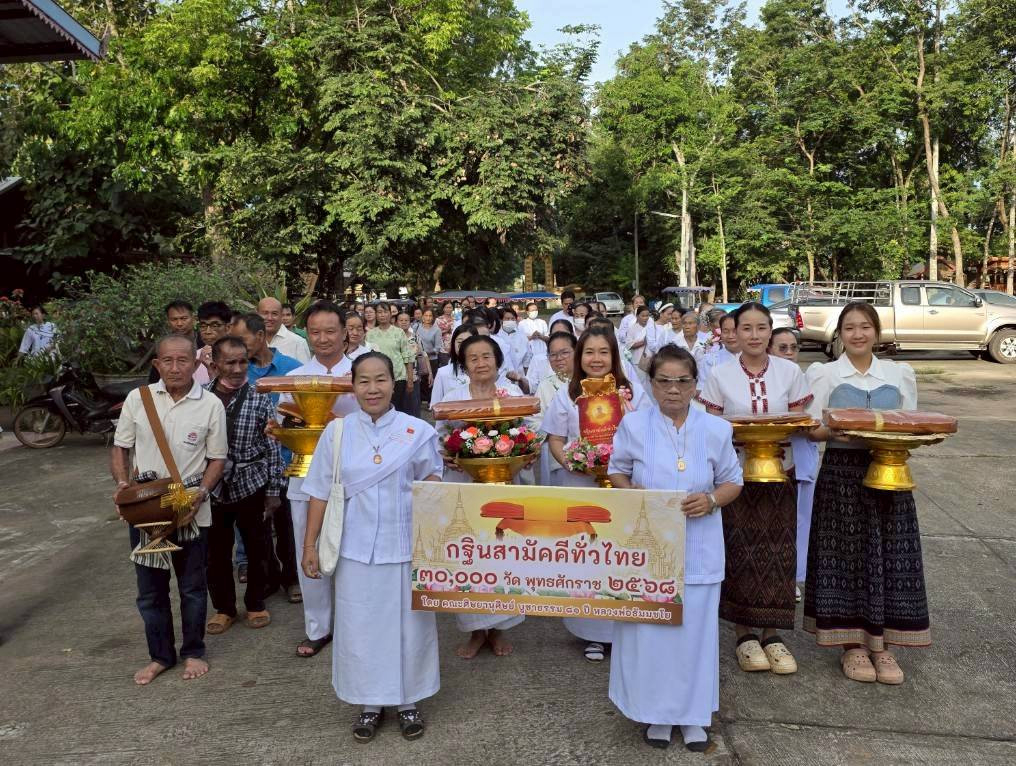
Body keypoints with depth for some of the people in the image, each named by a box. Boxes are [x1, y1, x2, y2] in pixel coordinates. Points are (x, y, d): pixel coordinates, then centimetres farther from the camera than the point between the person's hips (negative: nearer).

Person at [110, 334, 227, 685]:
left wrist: (200, 493, -17)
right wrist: (122, 483, -10)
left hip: (190, 508, -2)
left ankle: (193, 652, 30)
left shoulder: (211, 405, -8)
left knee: (193, 586, 11)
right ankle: (160, 655, 31)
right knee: (150, 587, 13)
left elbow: (216, 458, -2)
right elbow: (120, 448, 6)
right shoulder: (137, 398, -3)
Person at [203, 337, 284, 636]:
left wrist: (273, 491, -5)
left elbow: (273, 448, -5)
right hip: (213, 487, 1)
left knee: (257, 549, 13)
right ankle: (223, 608, 32)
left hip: (251, 485, -1)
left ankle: (256, 604, 33)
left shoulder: (260, 398, -9)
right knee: (217, 551, 12)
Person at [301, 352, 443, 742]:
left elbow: (432, 482, 6)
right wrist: (310, 545, 2)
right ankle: (370, 703, 28)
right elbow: (320, 492, 3)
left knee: (408, 623, 9)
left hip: (406, 547, -1)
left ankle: (408, 702, 28)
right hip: (355, 548, 1)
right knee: (359, 625, 9)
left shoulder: (418, 431, -4)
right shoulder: (337, 432, 0)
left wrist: (431, 485, -17)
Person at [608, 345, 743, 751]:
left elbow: (732, 482, 7)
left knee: (694, 628, 8)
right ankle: (656, 711, 24)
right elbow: (617, 472, 7)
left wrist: (712, 500, -13)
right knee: (649, 627, 6)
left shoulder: (716, 429, -1)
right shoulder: (633, 425, -3)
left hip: (697, 549, 1)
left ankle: (692, 713, 25)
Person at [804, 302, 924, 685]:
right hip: (841, 474, -2)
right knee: (847, 554, 0)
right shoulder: (824, 374, 3)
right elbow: (812, 429, 0)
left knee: (888, 555, 3)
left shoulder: (900, 374, 9)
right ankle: (852, 644, 13)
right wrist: (838, 430, -20)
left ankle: (881, 643, 16)